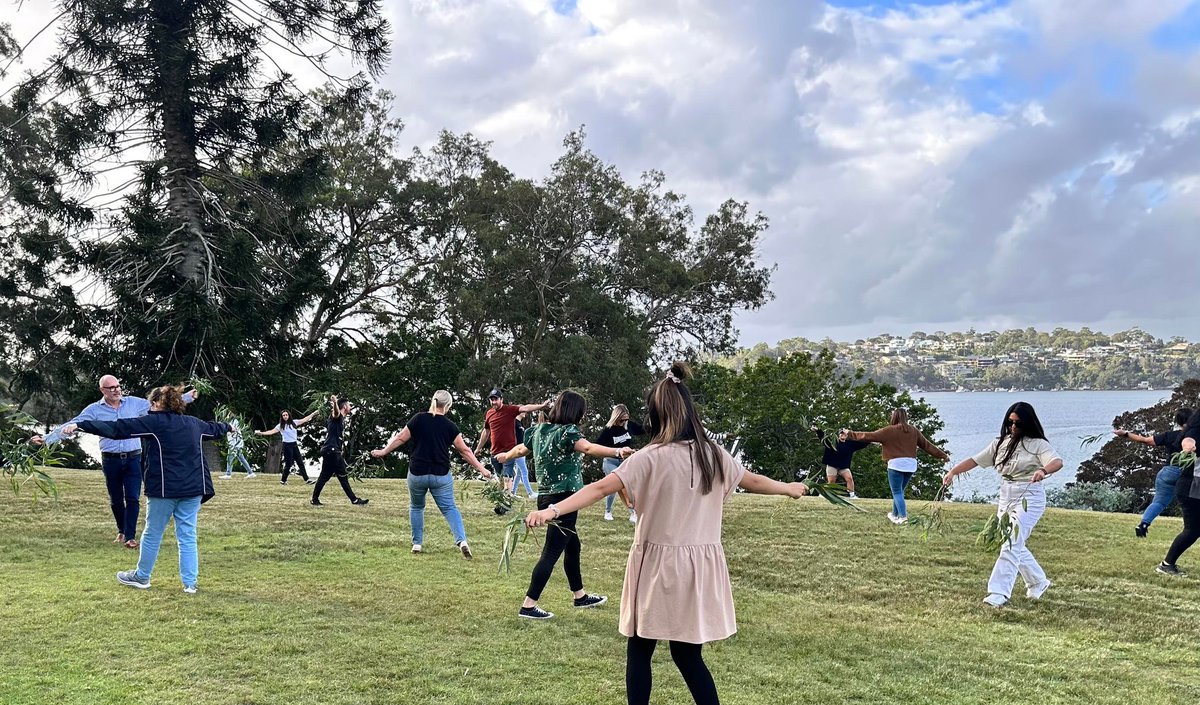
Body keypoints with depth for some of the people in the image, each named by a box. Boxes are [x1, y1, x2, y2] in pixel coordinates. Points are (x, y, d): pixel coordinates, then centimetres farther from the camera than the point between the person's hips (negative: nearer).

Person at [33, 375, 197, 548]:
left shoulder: (135, 403, 3)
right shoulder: (94, 410, 0)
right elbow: (72, 425, -2)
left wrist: (187, 397, 8)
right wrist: (46, 438, -10)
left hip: (133, 458, 0)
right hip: (111, 460, 1)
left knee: (133, 498, -6)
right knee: (116, 500, 12)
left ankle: (130, 536, -1)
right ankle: (121, 531, 32)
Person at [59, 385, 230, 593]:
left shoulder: (154, 422, -5)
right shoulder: (194, 423, 13)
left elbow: (116, 428, -11)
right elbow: (213, 428, 34)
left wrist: (80, 425, -12)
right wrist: (227, 427, 57)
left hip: (165, 489, -5)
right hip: (193, 489, 5)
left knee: (152, 534, 12)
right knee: (187, 537, 9)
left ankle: (141, 577, 27)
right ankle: (190, 582, 9)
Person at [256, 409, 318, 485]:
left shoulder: (294, 422, 6)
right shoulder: (280, 426, -3)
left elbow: (304, 419, 9)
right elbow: (272, 431, -12)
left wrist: (313, 413, 8)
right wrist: (261, 433, -25)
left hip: (294, 445, 4)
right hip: (287, 445, -4)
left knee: (300, 463, 4)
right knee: (288, 464, -2)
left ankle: (307, 479, 5)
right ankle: (283, 480, 13)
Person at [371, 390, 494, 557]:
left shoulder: (418, 419, -3)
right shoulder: (449, 426, -3)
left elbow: (400, 438, 3)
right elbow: (464, 451, 0)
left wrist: (383, 451, 18)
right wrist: (481, 469, 7)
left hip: (417, 474, 1)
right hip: (441, 475, -1)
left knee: (416, 507, 22)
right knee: (450, 508, 4)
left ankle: (417, 543, 21)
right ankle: (462, 540, -15)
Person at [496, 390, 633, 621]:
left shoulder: (539, 430, 9)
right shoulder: (567, 432, -15)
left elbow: (521, 449, 28)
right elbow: (588, 448, -36)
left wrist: (505, 456, 50)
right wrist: (617, 451, -51)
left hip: (546, 497, 9)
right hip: (564, 499, -9)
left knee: (573, 546, 21)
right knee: (551, 553, -3)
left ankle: (580, 596, 34)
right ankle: (528, 606, -1)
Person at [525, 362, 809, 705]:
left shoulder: (652, 457, -12)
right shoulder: (715, 455, 4)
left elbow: (601, 488, -20)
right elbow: (754, 481, 21)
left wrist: (553, 509, -24)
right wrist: (789, 488, 40)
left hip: (659, 564, -4)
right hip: (700, 566, 4)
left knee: (639, 651, 10)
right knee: (688, 655, 15)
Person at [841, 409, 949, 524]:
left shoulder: (889, 430, -4)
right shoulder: (913, 430, 11)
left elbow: (869, 436, -2)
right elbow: (927, 445, 16)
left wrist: (850, 434, 5)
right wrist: (943, 455, 26)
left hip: (896, 464, -5)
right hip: (911, 465, 6)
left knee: (897, 492, 2)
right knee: (899, 491, 19)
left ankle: (903, 516, -8)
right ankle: (895, 514, 30)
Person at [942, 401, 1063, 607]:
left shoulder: (1038, 444, -6)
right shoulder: (1001, 442, 11)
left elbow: (1057, 461, -23)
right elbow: (975, 460, 9)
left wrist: (1043, 470, -44)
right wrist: (953, 472, -3)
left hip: (1029, 498, -7)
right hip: (1005, 498, 7)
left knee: (1011, 544, -15)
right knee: (1015, 545, 16)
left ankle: (999, 592, -17)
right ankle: (1038, 582, 36)